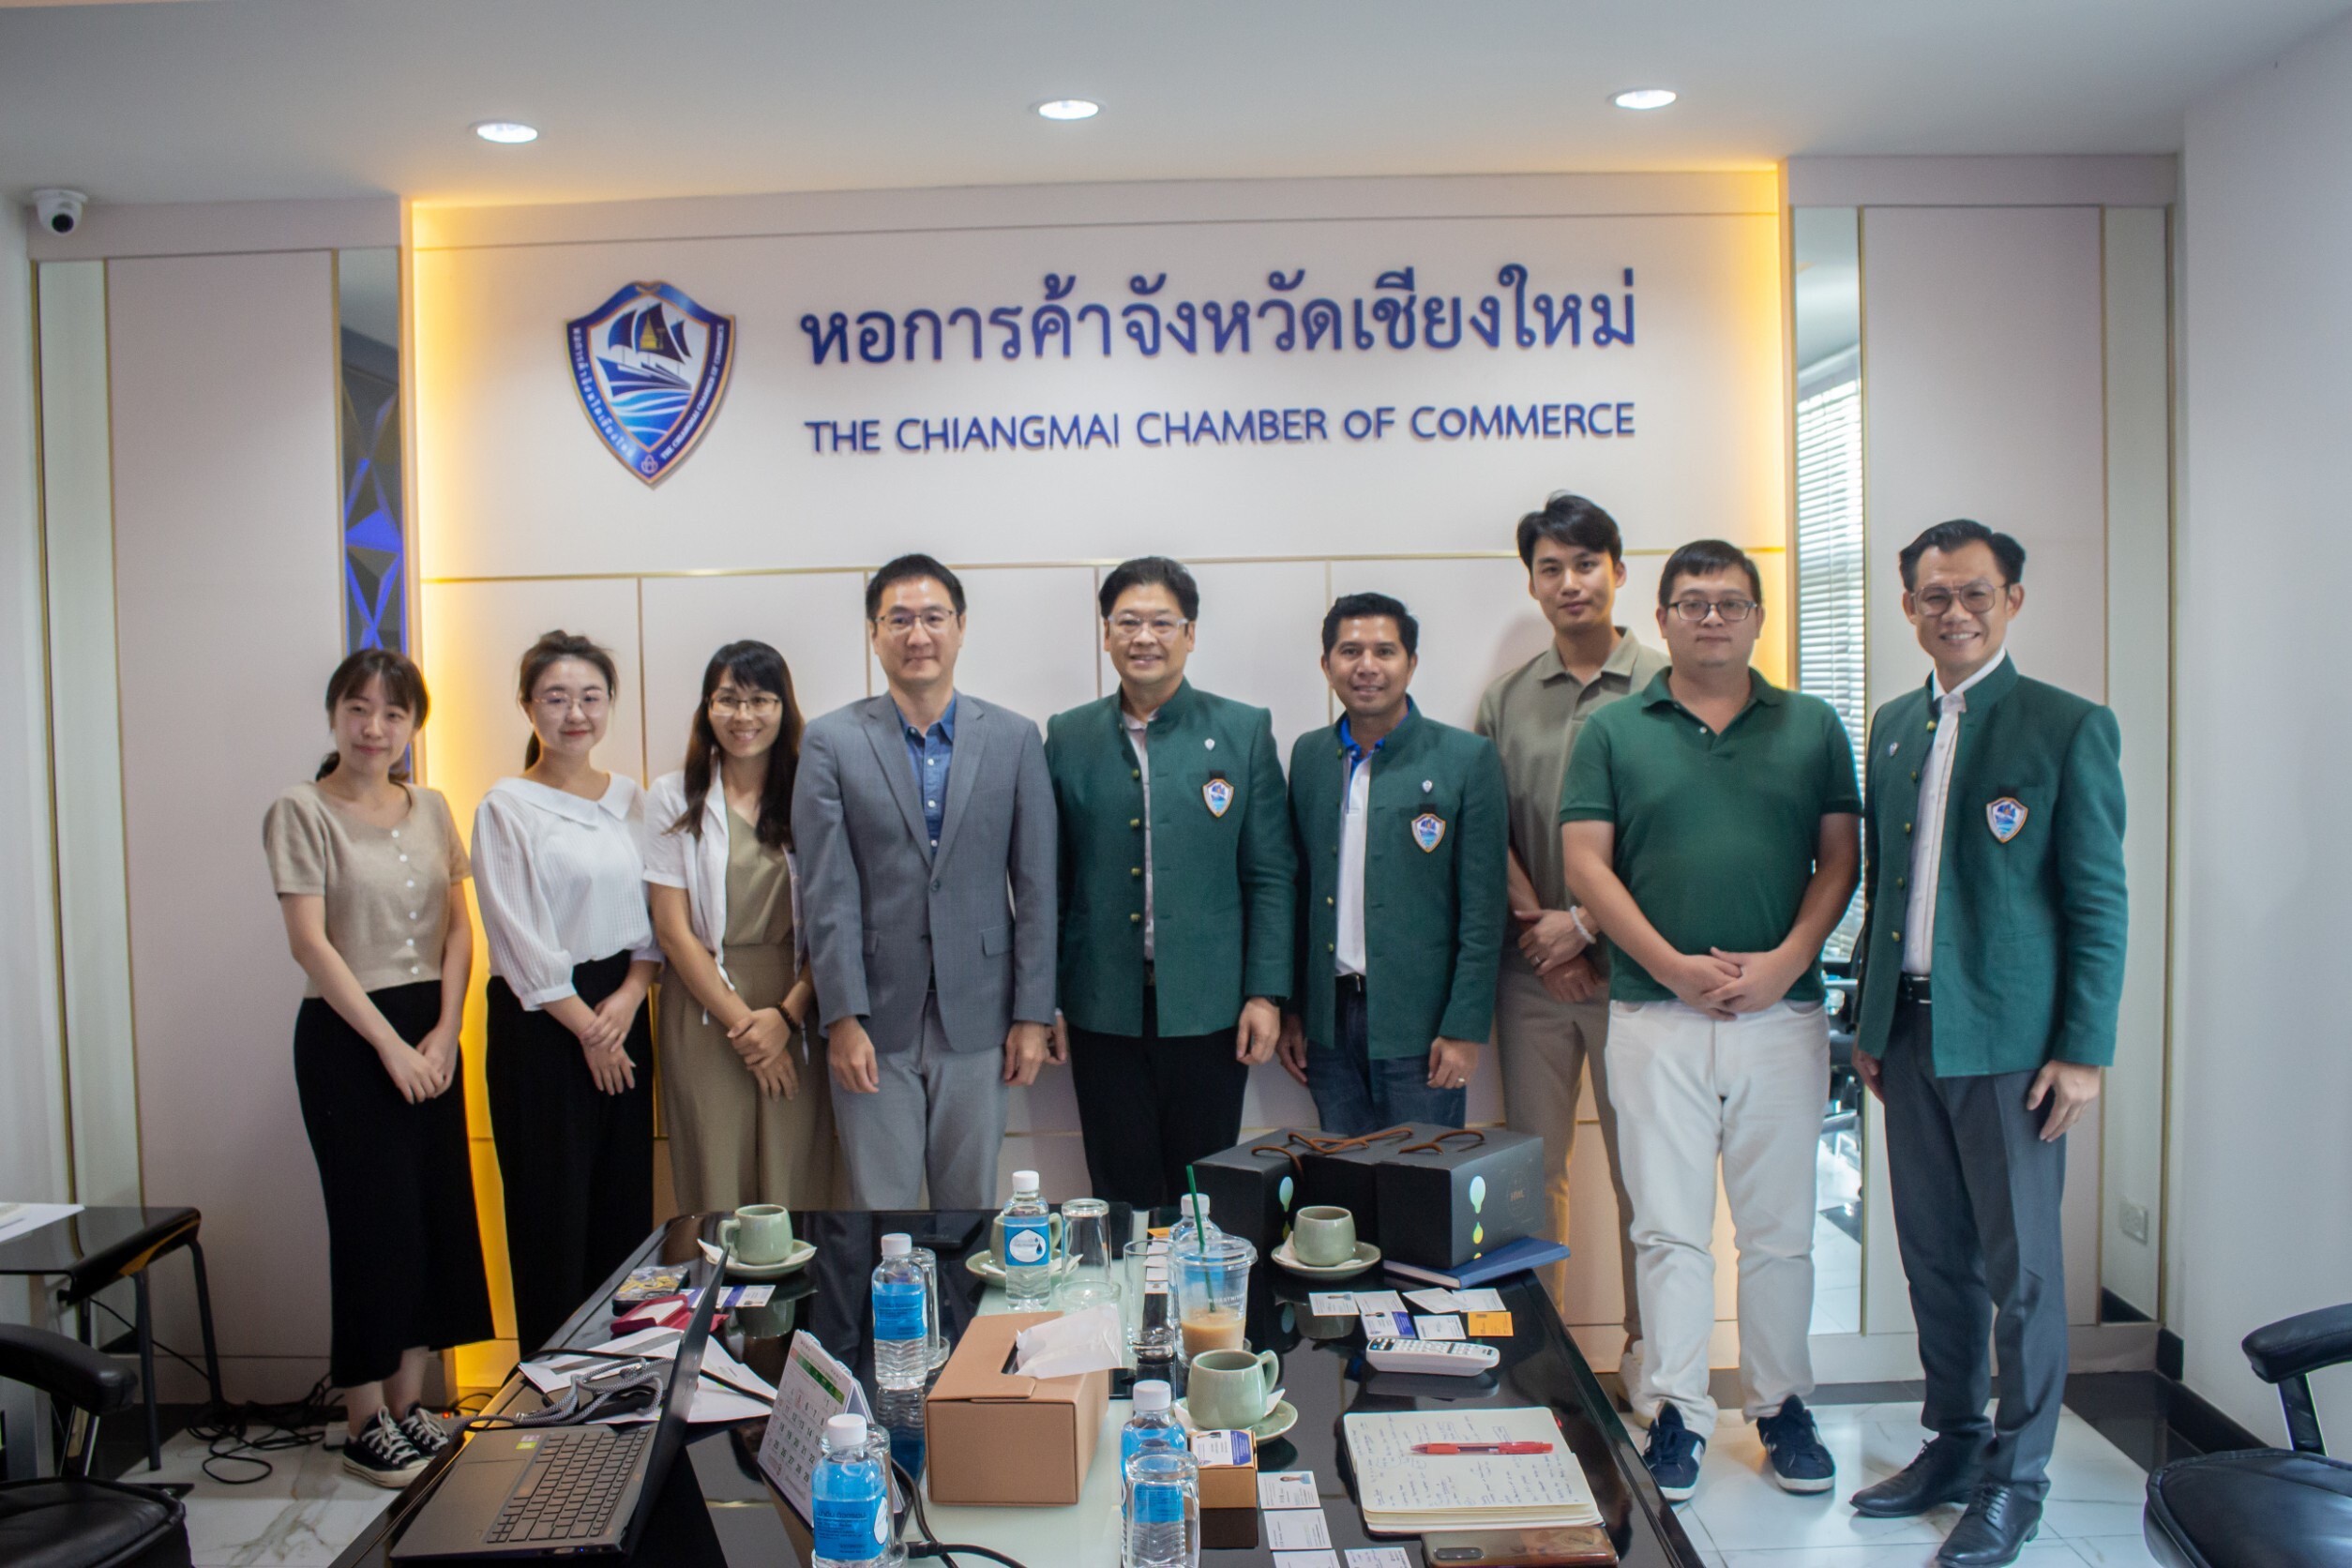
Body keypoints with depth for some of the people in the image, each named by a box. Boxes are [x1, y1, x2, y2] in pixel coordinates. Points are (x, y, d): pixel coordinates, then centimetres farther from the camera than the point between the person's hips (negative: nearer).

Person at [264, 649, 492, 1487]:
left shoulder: (431, 809, 10)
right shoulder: (302, 810, -6)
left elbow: (459, 926, 8)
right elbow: (310, 942, -12)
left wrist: (445, 1031, -5)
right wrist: (389, 1044, -14)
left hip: (430, 1030, 5)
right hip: (346, 1035, -5)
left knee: (439, 1215, 7)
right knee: (375, 1220, -2)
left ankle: (408, 1403, 19)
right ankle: (365, 1424, 12)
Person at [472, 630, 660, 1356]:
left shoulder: (631, 799, 10)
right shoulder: (506, 807, -4)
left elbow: (656, 914, 9)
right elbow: (521, 940, -8)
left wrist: (628, 998, -7)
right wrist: (586, 1028, -9)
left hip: (622, 1016, 5)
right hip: (541, 1024, -5)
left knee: (627, 1201, 8)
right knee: (553, 1209, 1)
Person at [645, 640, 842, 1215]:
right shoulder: (673, 798, 4)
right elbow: (673, 929, 0)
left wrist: (786, 1015, -8)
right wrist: (741, 1021, -6)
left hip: (795, 1014, 1)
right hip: (705, 1012, -1)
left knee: (795, 1191, 1)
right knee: (715, 1190, 0)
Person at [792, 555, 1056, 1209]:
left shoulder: (1014, 738, 4)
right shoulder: (831, 742, 1)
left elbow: (1035, 886, 3)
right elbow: (827, 893, -4)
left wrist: (1033, 1014, -1)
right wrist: (842, 1018, -9)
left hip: (977, 1019, 1)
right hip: (875, 1019, -1)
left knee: (971, 1207, 10)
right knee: (878, 1210, 6)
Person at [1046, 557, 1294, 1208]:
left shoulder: (1245, 731, 3)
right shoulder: (1068, 737, 6)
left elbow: (1271, 875, 1)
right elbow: (1051, 880, 7)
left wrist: (1265, 992, -5)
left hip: (1209, 1009, -1)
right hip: (1104, 1012, 1)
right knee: (1123, 1196, 7)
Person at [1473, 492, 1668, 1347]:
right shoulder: (1504, 701, 9)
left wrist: (1585, 921, -8)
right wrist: (1538, 923, -3)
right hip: (1533, 966, 3)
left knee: (1641, 1171, 4)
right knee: (1533, 1166, 7)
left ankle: (1646, 1349, 18)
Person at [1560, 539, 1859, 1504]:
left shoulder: (1812, 728, 9)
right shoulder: (1613, 732, 5)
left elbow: (1839, 857, 6)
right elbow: (1585, 862, -1)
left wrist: (1785, 961, -9)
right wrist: (1671, 965, -11)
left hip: (1783, 1015, 1)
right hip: (1656, 1015, -1)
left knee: (1779, 1228, 10)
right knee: (1668, 1227, 3)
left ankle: (1782, 1405, 24)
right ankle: (1675, 1413, 13)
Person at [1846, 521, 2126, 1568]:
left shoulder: (2070, 727, -5)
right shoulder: (1893, 727, 12)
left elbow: (2099, 903, -7)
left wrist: (2084, 1050, -11)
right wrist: (1868, 1021, 14)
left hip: (2011, 1038, -5)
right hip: (1910, 1034, 5)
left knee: (2021, 1265, 4)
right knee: (1934, 1256, 14)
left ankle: (2017, 1479, 18)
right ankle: (1953, 1444, 29)